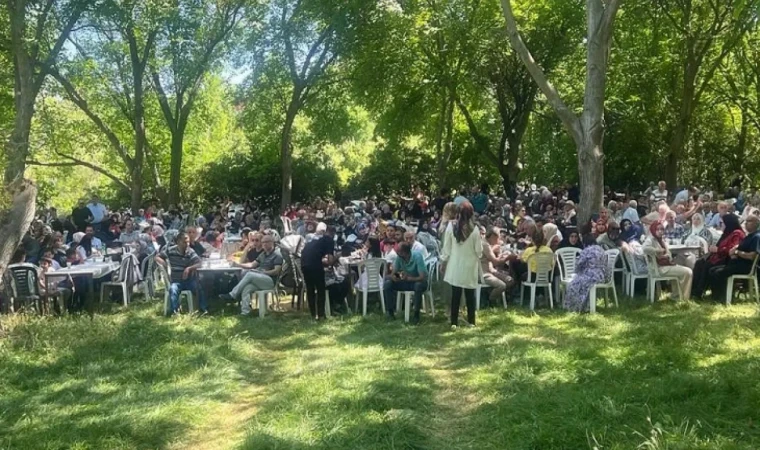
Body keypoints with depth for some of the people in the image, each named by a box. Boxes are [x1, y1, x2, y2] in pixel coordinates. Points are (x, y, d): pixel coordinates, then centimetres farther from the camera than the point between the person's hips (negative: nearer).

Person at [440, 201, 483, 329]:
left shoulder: (451, 226, -11)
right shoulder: (474, 229, -14)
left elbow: (446, 247, -3)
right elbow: (479, 251, -8)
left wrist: (444, 261, 9)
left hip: (455, 265, 1)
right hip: (470, 265, -1)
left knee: (455, 294, 9)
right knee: (470, 294, 13)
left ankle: (454, 322, 12)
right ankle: (471, 321, 21)